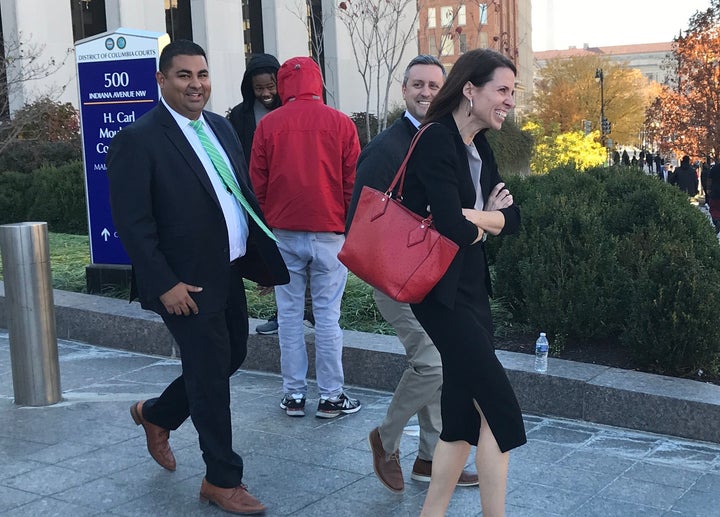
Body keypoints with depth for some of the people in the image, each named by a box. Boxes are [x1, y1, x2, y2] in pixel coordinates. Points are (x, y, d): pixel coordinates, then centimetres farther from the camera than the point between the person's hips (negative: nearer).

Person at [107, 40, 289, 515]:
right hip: (187, 283, -8)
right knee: (211, 373, 1)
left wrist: (265, 257, 11)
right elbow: (133, 223, -16)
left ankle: (156, 415, 43)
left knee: (232, 355, 19)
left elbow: (246, 195, 14)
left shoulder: (220, 126, 9)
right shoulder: (138, 140, -14)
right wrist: (164, 284, -19)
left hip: (229, 274, 8)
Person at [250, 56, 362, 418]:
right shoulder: (340, 123, -1)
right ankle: (331, 396, 9)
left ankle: (294, 395, 14)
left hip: (283, 232, 1)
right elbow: (353, 182, 2)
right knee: (327, 314, 4)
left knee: (289, 314, 8)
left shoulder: (268, 125, 0)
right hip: (329, 232, -1)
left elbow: (257, 184, 4)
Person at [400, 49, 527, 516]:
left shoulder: (480, 147, 12)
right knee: (501, 407, -6)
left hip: (472, 286, 9)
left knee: (465, 413, 11)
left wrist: (470, 217, -11)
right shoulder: (438, 140, -15)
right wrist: (485, 225, -3)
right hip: (441, 289, -9)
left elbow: (513, 219, 8)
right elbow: (452, 226, -24)